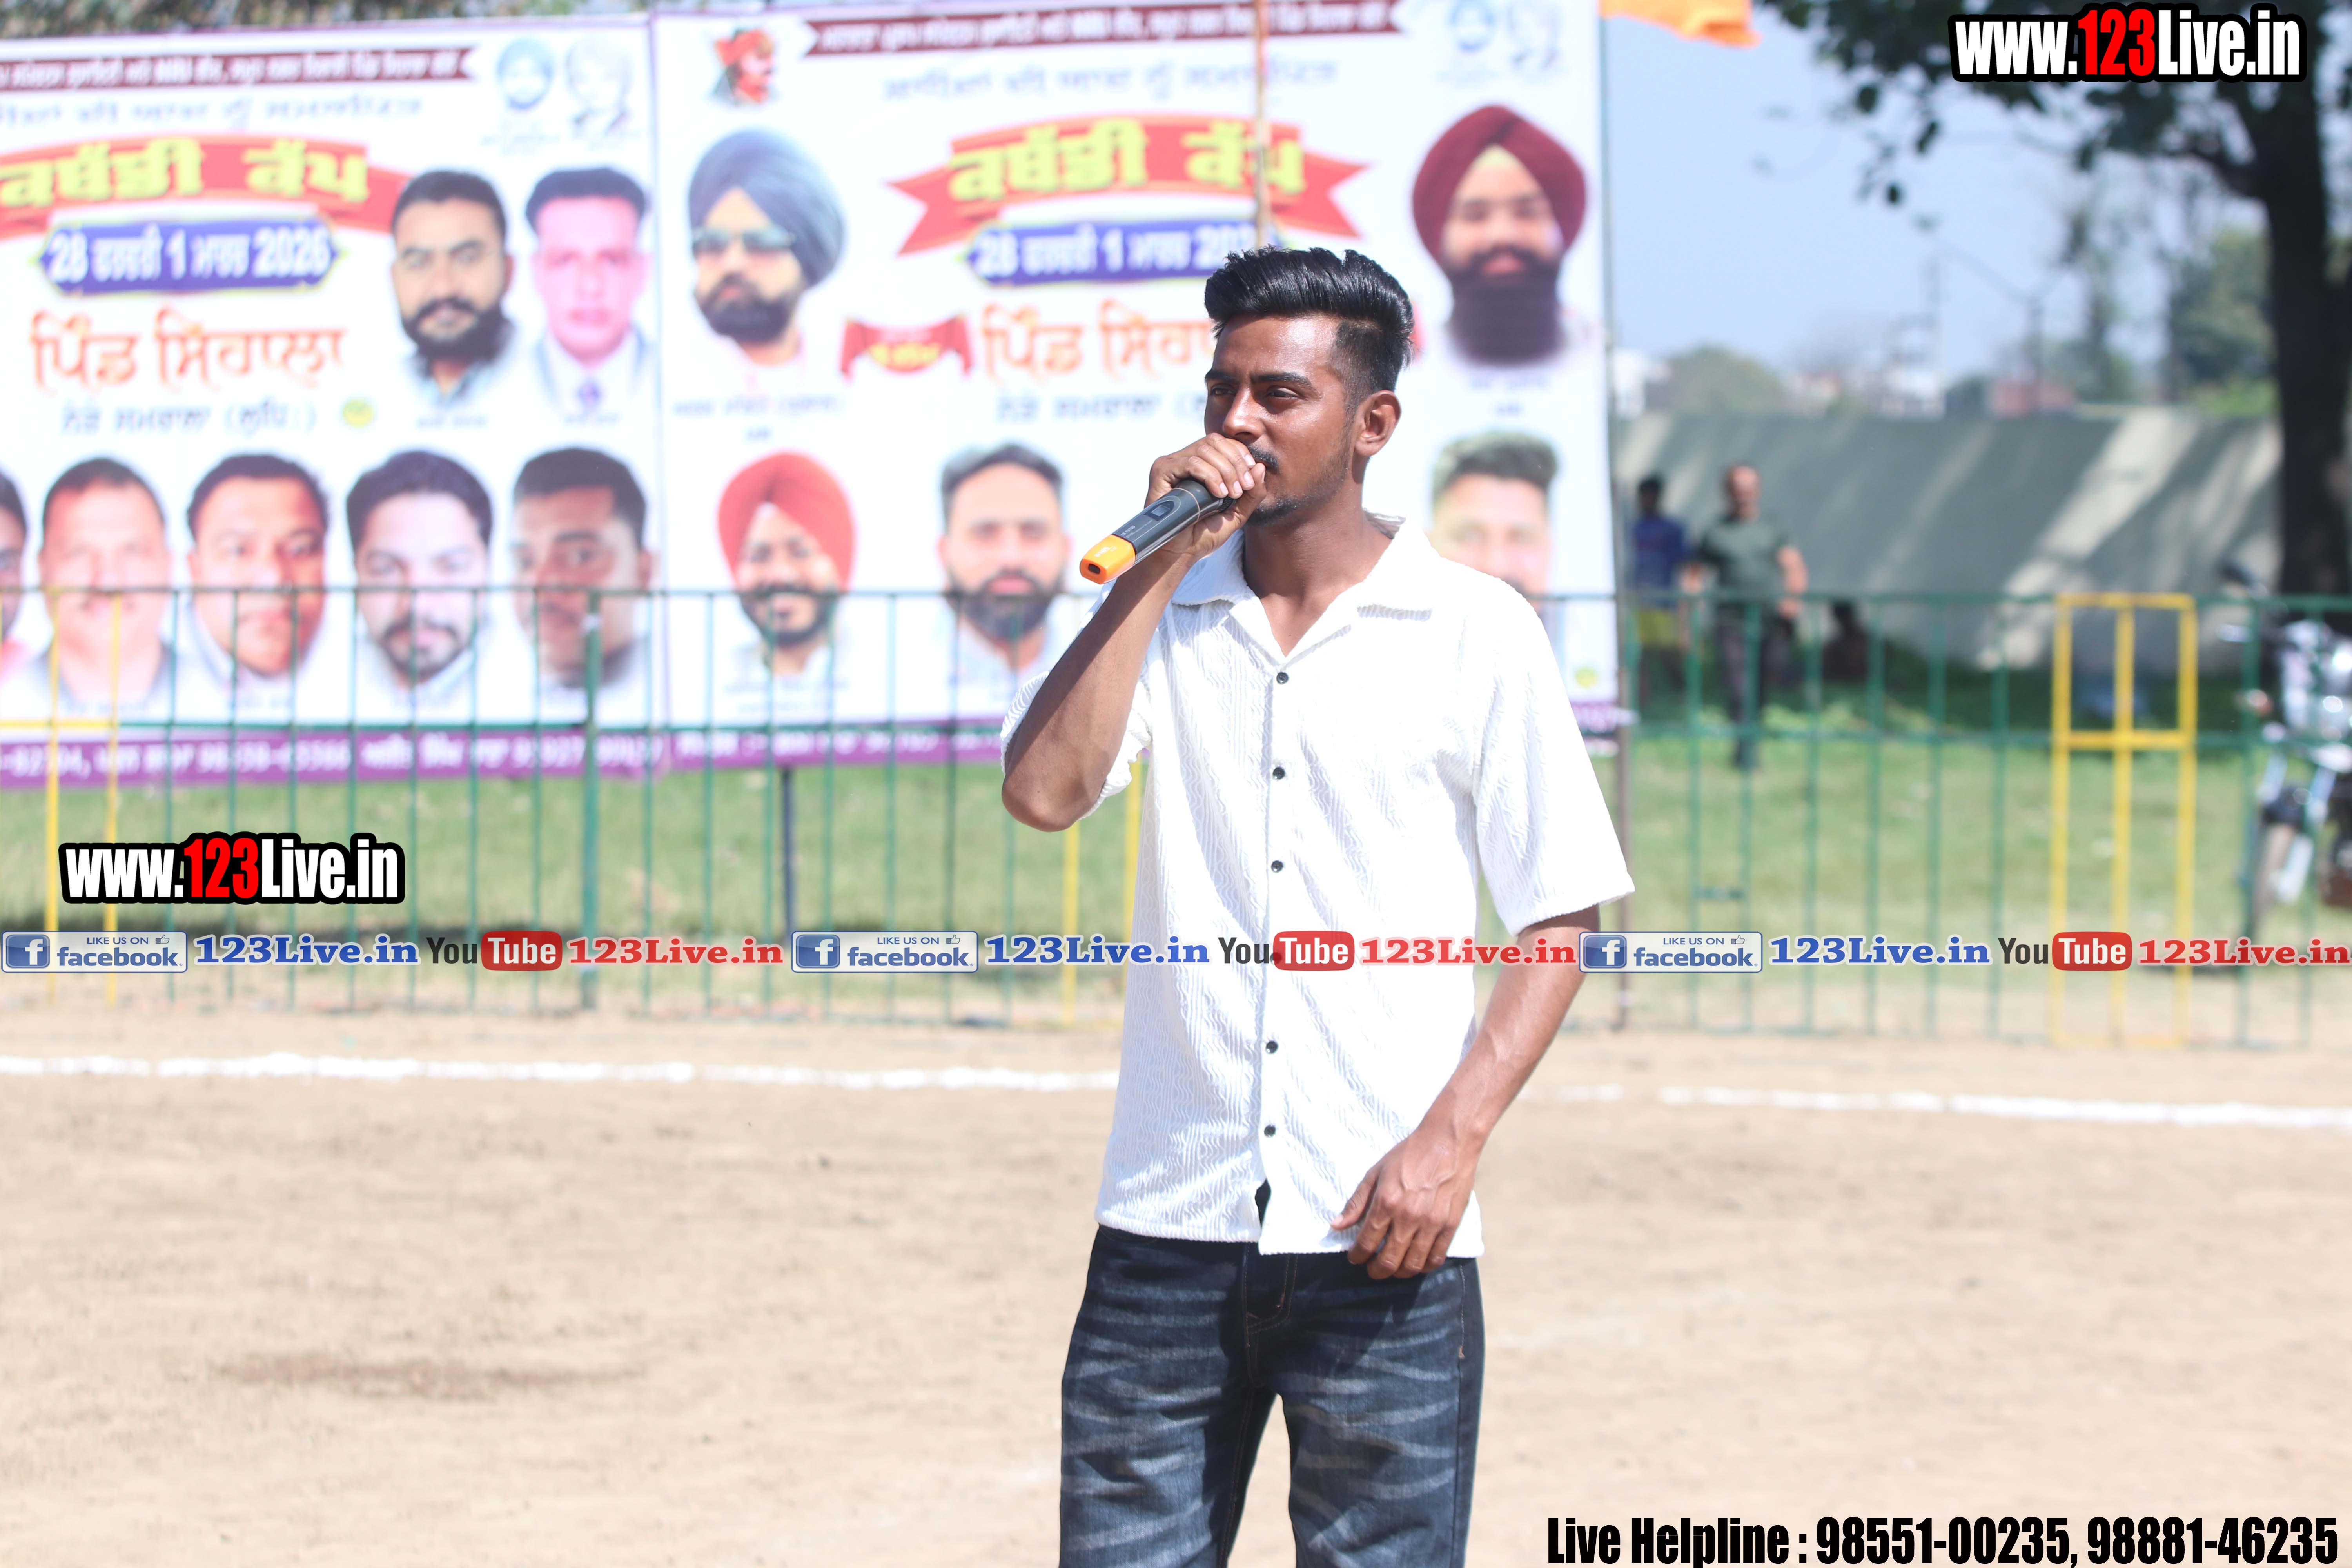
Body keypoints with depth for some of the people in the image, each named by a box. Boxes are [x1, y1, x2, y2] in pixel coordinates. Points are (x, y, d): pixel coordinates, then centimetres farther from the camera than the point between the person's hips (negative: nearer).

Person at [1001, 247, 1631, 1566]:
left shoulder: (1475, 634, 1)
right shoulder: (1169, 612, 10)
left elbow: (1561, 920, 1)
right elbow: (1045, 791, -7)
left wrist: (1454, 1137, -10)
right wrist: (1159, 564, -6)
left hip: (1381, 1236, -3)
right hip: (1167, 1222, 3)